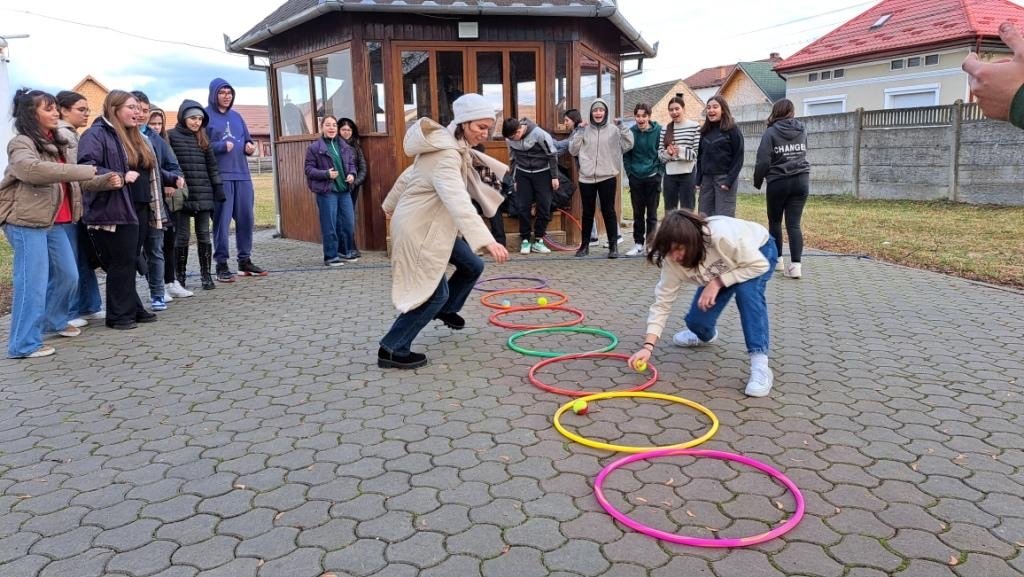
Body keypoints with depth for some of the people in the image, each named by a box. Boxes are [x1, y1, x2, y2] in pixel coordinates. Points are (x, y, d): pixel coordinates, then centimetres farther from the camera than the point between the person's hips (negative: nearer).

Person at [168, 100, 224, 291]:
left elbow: (212, 166, 14)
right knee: (182, 236, 1)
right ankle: (179, 277, 11)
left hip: (203, 195, 4)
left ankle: (206, 275, 13)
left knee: (204, 235, 6)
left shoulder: (203, 139, 13)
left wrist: (218, 189, 9)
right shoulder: (171, 136, 0)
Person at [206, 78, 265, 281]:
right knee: (222, 220, -4)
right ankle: (222, 264, 2)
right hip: (220, 176, -6)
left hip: (242, 174, 6)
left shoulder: (236, 116, 18)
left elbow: (247, 140, 23)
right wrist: (222, 146, -19)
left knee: (246, 218, 8)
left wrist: (249, 146, 1)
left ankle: (245, 260, 19)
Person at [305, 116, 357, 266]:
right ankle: (330, 256, 8)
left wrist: (352, 174, 1)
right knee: (329, 225, -2)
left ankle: (345, 252, 24)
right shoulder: (314, 147, -3)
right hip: (326, 191, -5)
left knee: (349, 223, 7)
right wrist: (326, 174, -16)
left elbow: (351, 163, 21)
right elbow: (309, 169, -3)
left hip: (344, 190, 5)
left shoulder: (344, 146, 11)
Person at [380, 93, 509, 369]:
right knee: (433, 293, -8)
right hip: (418, 229, -10)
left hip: (434, 224, 10)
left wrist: (392, 204, 33)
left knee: (472, 266, 14)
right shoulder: (446, 154, -27)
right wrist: (487, 240, -54)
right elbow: (459, 201, -43)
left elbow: (410, 173, 18)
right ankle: (391, 350, 3)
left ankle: (446, 309, 40)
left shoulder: (449, 144, 6)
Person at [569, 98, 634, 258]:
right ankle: (584, 245, 20)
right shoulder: (584, 130, 6)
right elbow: (573, 150, 2)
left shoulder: (614, 130, 2)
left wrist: (622, 126, -13)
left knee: (608, 211, 0)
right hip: (586, 178, 2)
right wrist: (579, 132, -6)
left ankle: (613, 245, 5)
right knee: (587, 212, 11)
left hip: (607, 177, -2)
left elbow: (628, 145, -7)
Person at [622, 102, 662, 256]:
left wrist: (659, 171, -7)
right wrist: (629, 171, -2)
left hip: (653, 178, -2)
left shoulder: (658, 131, -6)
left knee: (652, 213, 4)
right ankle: (638, 243, 18)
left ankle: (651, 243, 12)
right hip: (635, 178, 2)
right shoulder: (631, 132, -2)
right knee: (638, 214, 9)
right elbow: (626, 155, 5)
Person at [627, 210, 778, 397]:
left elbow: (760, 265, -31)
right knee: (696, 321, -7)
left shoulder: (722, 236, -43)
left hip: (759, 252, -4)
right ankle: (706, 336, 32)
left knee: (747, 290, -36)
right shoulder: (672, 260, -27)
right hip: (723, 268, 4)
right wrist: (648, 346, -33)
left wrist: (717, 282, -35)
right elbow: (662, 302, -24)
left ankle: (760, 364, -33)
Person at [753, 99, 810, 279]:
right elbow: (803, 153, 18)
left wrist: (757, 181, 2)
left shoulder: (771, 132, -8)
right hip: (801, 181, 4)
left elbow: (763, 161, -11)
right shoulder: (801, 131, 7)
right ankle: (795, 265, -9)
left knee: (775, 221, 14)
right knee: (794, 224, 0)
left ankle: (777, 259, 23)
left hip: (778, 182, -3)